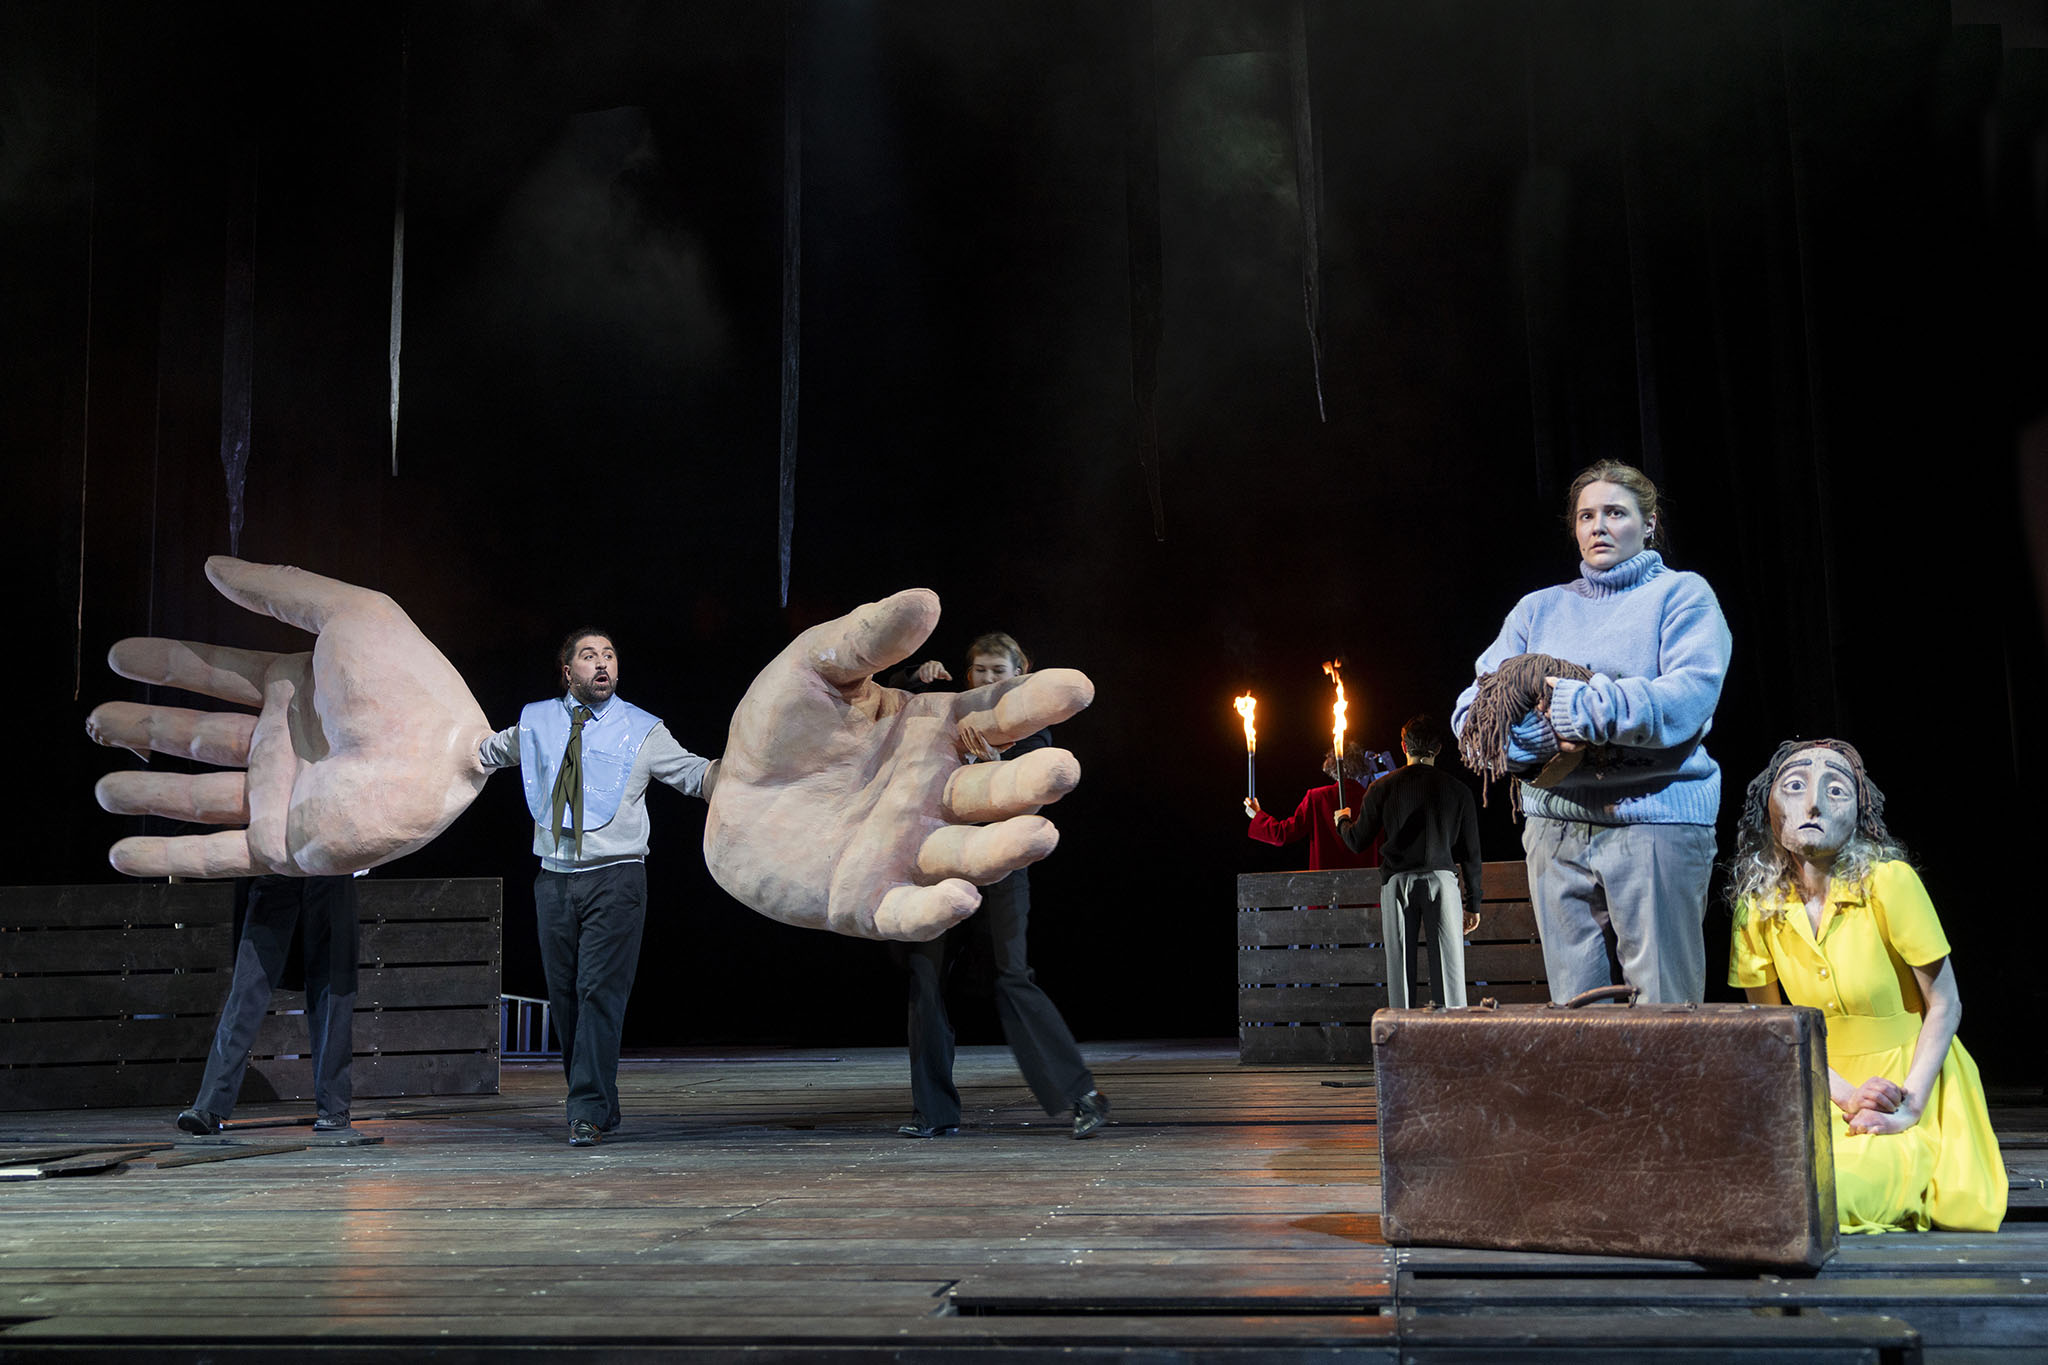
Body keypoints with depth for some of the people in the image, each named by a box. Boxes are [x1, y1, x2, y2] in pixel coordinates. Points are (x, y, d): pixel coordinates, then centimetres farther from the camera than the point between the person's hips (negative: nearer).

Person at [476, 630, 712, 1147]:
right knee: (563, 995, 8)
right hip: (554, 877, 4)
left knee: (599, 992, -11)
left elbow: (697, 775, -3)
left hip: (615, 877, -4)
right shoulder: (536, 722, 11)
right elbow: (484, 752, 27)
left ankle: (588, 1112, -8)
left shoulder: (641, 730, 2)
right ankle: (600, 1105, 21)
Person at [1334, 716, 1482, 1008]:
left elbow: (1358, 841, 6)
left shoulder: (1382, 787, 4)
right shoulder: (1457, 789, 5)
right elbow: (1470, 852, 6)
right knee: (1449, 964, 0)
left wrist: (1343, 821, 29)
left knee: (1400, 966, 4)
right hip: (1441, 877, -1)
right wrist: (1473, 903, 13)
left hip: (1397, 880, 1)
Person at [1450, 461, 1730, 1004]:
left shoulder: (1682, 594, 7)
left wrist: (1583, 707, -15)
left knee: (1664, 1008, -4)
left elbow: (1690, 695, -12)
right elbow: (1471, 714, 8)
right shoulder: (1540, 608, 17)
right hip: (1556, 824, 4)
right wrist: (1532, 735, -11)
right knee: (1572, 1007, 5)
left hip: (1657, 821, -3)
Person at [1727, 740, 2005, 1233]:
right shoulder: (1757, 906, -5)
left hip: (1915, 1086, -4)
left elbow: (1945, 1005, -10)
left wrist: (1907, 1109, -17)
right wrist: (1847, 1097, -13)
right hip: (1830, 1091, 4)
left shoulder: (1889, 882, -17)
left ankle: (1914, 1169, 3)